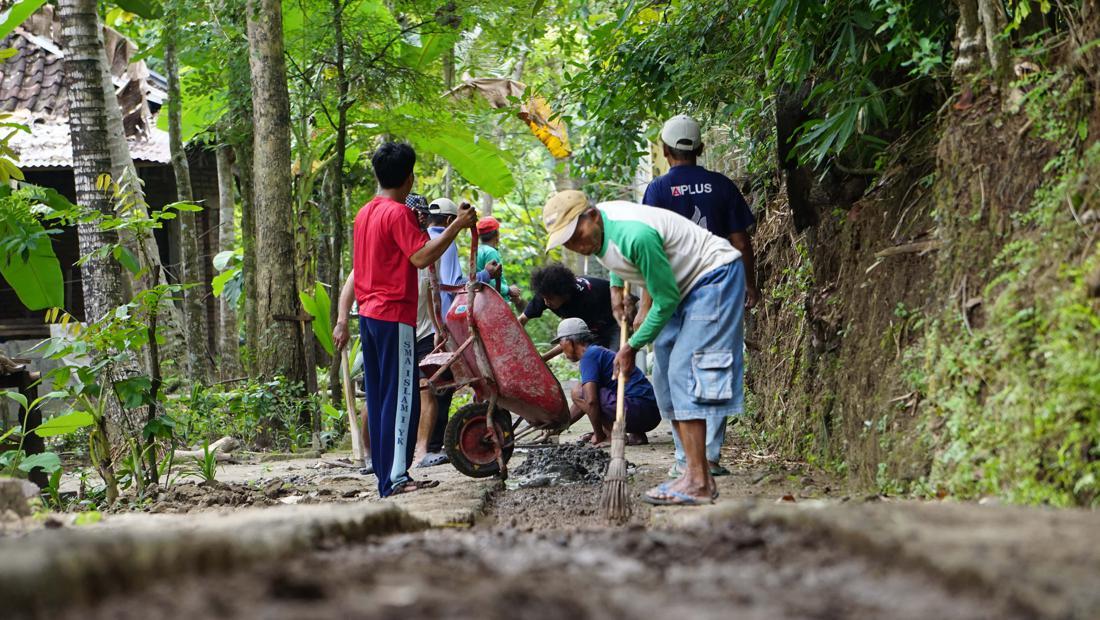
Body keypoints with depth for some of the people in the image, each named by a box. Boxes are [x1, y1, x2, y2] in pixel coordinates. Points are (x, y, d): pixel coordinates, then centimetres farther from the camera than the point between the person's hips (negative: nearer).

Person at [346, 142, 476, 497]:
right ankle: (396, 478, -12)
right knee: (401, 397, -8)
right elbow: (421, 257, -21)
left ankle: (387, 477, 12)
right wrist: (457, 226, -17)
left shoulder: (365, 213, 15)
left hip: (369, 313, 9)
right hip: (395, 314, -9)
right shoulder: (398, 213, -12)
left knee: (379, 397, 9)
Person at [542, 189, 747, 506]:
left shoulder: (635, 236, -33)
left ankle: (697, 483, -22)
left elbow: (666, 300, -23)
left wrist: (633, 345, -13)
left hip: (715, 275, -10)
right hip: (685, 284, 10)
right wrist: (616, 287, 9)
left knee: (685, 371, -19)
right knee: (667, 379, 6)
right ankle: (696, 474, 6)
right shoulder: (597, 228, -5)